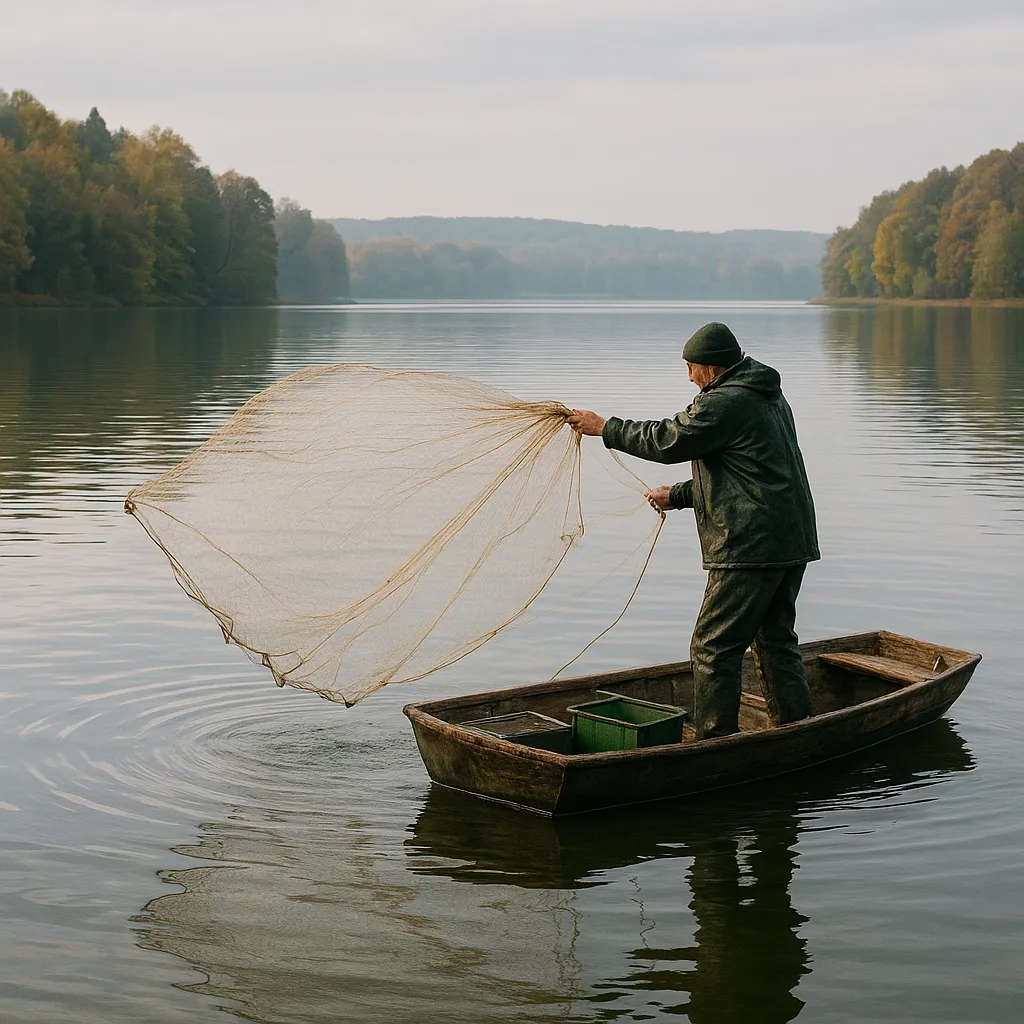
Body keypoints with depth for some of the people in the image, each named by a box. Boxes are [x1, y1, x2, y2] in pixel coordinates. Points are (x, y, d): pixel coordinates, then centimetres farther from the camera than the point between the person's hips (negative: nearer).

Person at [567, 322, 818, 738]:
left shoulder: (725, 403, -12)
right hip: (792, 544, 10)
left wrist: (605, 427, 1)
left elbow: (667, 440, -10)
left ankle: (717, 741, -4)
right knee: (775, 640, 17)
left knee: (714, 646, -5)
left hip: (750, 547, -10)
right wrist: (679, 495, 30)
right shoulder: (769, 397, 20)